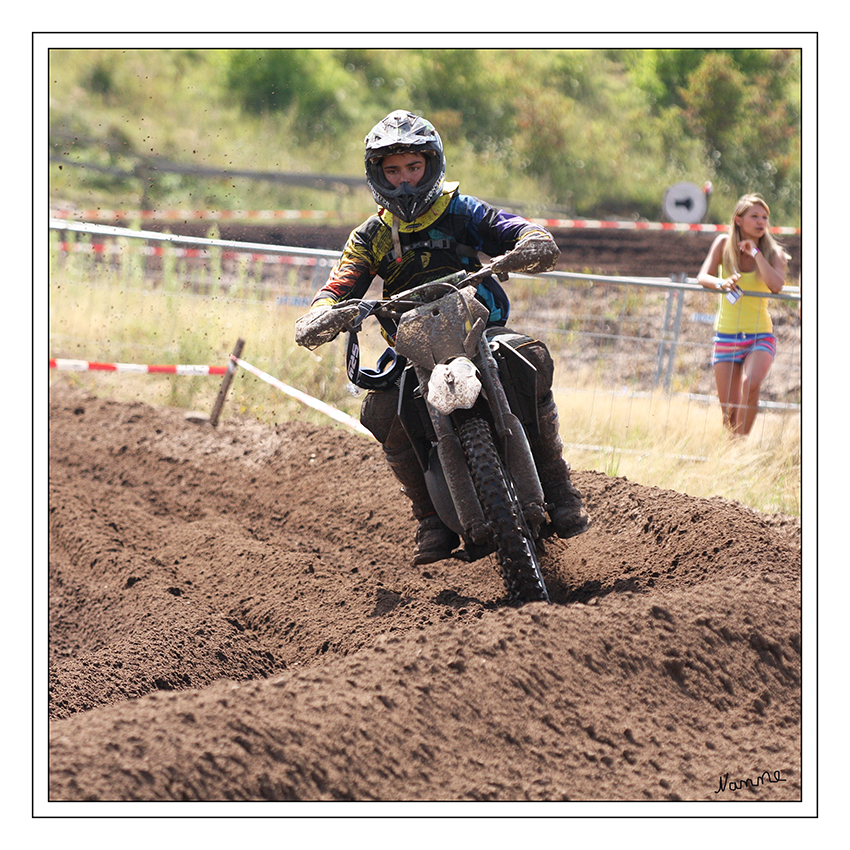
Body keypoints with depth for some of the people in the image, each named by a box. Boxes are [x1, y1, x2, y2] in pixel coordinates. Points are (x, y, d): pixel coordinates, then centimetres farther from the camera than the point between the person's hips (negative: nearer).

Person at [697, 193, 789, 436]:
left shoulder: (774, 253, -2)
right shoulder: (724, 244, 2)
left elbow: (776, 285, -20)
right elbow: (703, 277, -6)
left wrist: (756, 252, -18)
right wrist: (721, 283, -28)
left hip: (760, 335, -1)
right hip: (726, 335, 1)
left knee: (751, 385, -30)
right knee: (729, 409, -1)